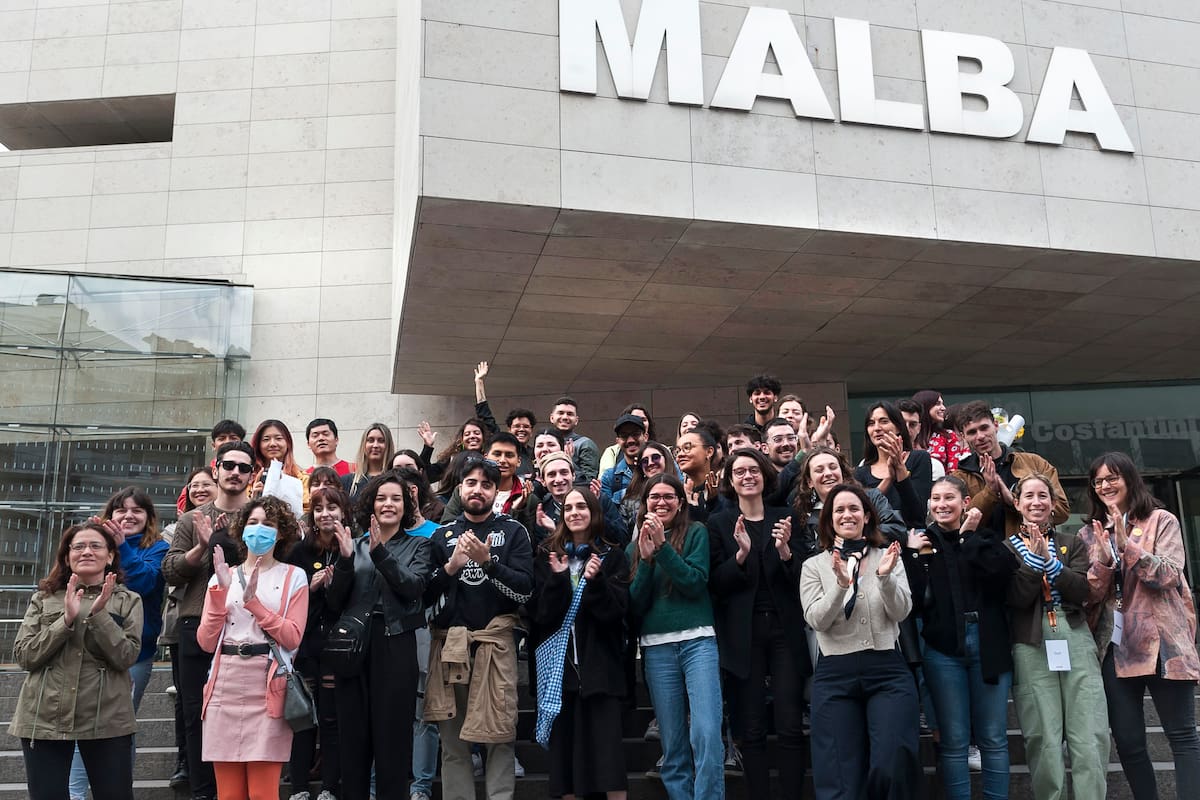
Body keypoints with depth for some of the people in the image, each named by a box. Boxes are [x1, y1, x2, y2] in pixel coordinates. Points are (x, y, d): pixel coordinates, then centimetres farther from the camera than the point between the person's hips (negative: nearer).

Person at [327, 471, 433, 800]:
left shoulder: (418, 545, 7)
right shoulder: (355, 546, 13)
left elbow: (413, 587, -11)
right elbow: (335, 603, 5)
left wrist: (380, 552, -20)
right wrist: (344, 560, -10)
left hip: (395, 645, -2)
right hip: (353, 644, 3)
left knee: (392, 735, 0)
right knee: (353, 734, 6)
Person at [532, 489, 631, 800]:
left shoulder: (612, 556, 5)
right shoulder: (547, 556, 9)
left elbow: (617, 610, -4)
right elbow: (539, 612, 0)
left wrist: (595, 580, -19)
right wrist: (558, 578, -15)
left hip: (599, 662, -2)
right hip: (558, 661, 2)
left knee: (607, 746, -6)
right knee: (564, 744, 4)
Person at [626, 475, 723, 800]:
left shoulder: (696, 532, 3)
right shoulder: (635, 547, 13)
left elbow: (696, 583, -9)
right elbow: (634, 605, 4)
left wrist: (662, 546, -14)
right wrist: (646, 558, -8)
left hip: (698, 641, -3)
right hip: (656, 647, 3)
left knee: (707, 735, -14)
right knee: (673, 744, 6)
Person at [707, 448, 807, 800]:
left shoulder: (784, 518, 8)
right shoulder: (719, 523, 5)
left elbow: (800, 578, 5)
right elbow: (715, 584, -2)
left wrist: (784, 550, -14)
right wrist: (741, 553, -18)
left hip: (785, 630, 1)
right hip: (743, 635, -1)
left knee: (790, 727, -1)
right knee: (752, 730, 2)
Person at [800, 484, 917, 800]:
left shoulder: (888, 558, 8)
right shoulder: (814, 566, 6)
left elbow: (901, 611, -3)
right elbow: (816, 620, -7)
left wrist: (885, 576, -20)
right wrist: (841, 585, -23)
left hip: (888, 670, 0)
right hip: (835, 675, 0)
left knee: (891, 770, -11)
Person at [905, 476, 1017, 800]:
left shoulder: (986, 537, 8)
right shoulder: (920, 542, 5)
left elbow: (1004, 570, -14)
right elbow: (911, 600, -6)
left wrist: (969, 537, -8)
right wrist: (914, 555, -12)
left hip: (989, 646, 1)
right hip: (943, 649, 0)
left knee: (993, 739, 7)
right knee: (954, 742, 4)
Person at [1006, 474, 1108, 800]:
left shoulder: (1072, 544, 15)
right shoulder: (1008, 548, 9)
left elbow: (1082, 591, 1)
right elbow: (1017, 598, -4)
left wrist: (1049, 561, -10)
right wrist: (1035, 557, -11)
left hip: (1076, 638, 2)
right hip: (1031, 644, -2)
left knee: (1091, 736, -6)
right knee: (1044, 739, -6)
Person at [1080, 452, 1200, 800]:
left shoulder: (1162, 521, 3)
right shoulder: (1089, 533, 11)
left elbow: (1168, 576, -10)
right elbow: (1089, 594, 4)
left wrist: (1127, 544, -21)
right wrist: (1104, 557, -14)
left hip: (1161, 642, -3)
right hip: (1114, 646, 3)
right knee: (1128, 743, 5)